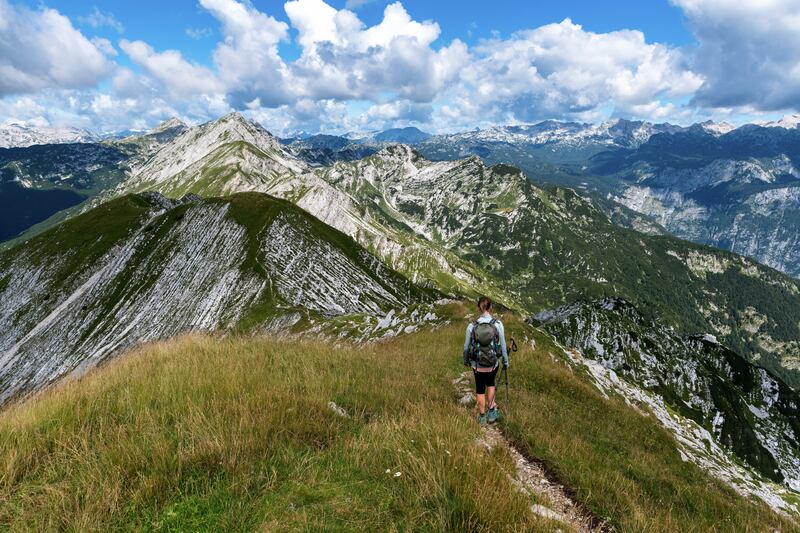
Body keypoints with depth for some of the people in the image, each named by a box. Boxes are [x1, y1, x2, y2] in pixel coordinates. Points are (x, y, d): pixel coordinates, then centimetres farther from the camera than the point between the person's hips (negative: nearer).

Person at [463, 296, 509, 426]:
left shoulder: (472, 325, -14)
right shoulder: (498, 324, -15)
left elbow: (466, 346, -4)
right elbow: (503, 345, -7)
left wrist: (465, 360, 15)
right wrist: (505, 361, 9)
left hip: (477, 364, 0)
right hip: (493, 363, 1)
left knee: (480, 389, 20)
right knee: (490, 383, 31)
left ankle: (482, 417, 34)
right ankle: (492, 411, 30)